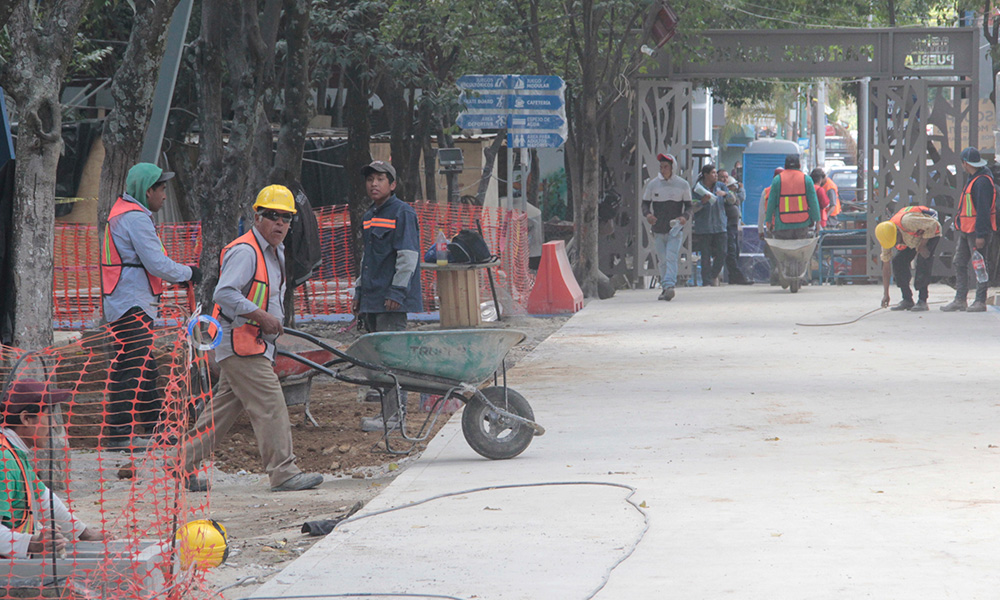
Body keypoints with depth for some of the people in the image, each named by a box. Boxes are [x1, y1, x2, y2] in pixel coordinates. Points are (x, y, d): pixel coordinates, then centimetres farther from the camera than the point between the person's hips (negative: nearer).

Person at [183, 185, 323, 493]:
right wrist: (261, 316, -24)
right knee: (270, 406, -11)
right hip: (240, 343, -10)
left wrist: (274, 323, 17)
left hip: (256, 345, 10)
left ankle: (184, 463, 18)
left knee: (223, 408, 12)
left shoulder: (276, 252, 17)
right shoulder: (245, 251, -16)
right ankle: (283, 473, -10)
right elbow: (224, 294, -24)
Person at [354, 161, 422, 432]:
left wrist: (397, 292, -18)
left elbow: (408, 256, -14)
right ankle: (388, 410, 16)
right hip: (372, 301, 9)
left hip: (392, 300, -9)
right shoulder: (369, 217, 19)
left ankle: (394, 415, -10)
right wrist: (360, 292, 21)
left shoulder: (402, 213, -8)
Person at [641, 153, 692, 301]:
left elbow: (688, 205, 8)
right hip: (658, 230, 2)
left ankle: (669, 286, -28)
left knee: (671, 257, -17)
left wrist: (685, 217, -13)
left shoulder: (683, 185, 2)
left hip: (675, 229, -2)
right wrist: (647, 214, -14)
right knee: (662, 260, 7)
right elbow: (645, 204, 9)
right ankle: (664, 287, 18)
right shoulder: (652, 184, 4)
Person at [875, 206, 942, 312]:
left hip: (931, 233, -6)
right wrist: (885, 294, -8)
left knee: (922, 263, -25)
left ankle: (922, 301, -21)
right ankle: (907, 301, -1)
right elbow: (886, 265, -10)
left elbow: (933, 224, -35)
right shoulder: (887, 236, -18)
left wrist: (922, 245, -29)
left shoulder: (906, 222, -41)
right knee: (898, 262, -9)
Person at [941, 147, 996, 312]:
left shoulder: (982, 182, -17)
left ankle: (980, 302, -1)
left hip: (977, 231, -10)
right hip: (966, 230, 10)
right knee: (959, 263, 10)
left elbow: (983, 210, -21)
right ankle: (960, 300, 13)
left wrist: (981, 235, -23)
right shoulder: (973, 179, 15)